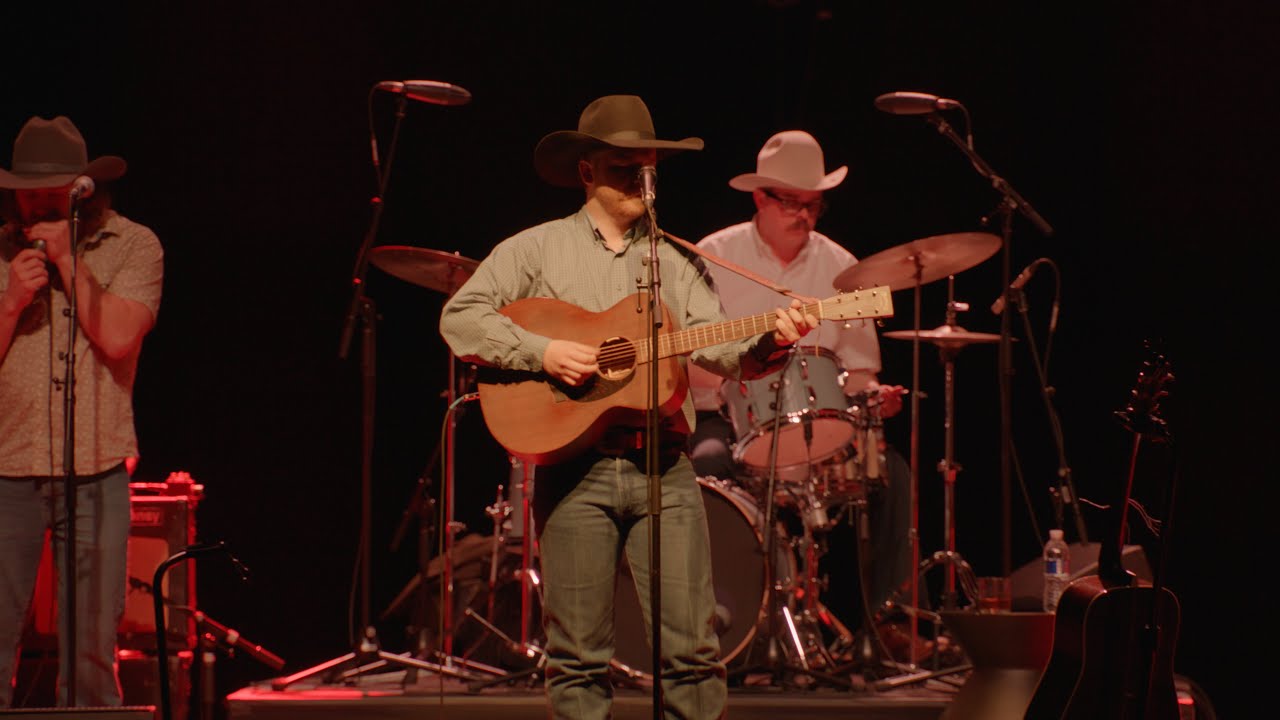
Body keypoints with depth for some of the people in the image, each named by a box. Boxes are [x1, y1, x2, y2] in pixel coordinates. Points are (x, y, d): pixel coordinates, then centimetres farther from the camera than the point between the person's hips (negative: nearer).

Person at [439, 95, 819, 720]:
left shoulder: (673, 264, 17)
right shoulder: (537, 248, 8)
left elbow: (719, 348, 8)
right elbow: (461, 318, -1)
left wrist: (770, 344, -12)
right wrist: (541, 351, -14)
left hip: (664, 465, 2)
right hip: (573, 464, -2)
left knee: (693, 649, -4)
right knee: (578, 656, 0)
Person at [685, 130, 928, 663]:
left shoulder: (839, 267, 8)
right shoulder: (714, 257, 0)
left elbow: (857, 366, 10)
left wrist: (871, 394, -13)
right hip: (726, 419, -3)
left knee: (891, 471, -21)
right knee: (707, 462, -35)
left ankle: (881, 618, -12)